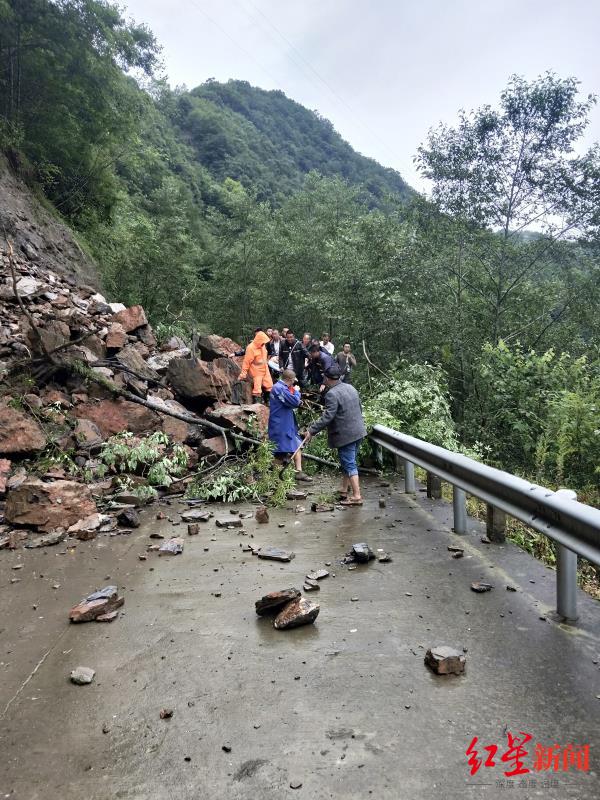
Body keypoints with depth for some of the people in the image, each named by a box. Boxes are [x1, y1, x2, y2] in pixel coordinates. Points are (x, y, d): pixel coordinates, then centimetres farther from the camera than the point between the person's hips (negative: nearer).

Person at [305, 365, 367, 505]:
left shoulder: (332, 394, -19)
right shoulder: (350, 387, 9)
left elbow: (327, 417, -24)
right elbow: (359, 408, 18)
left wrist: (312, 430, -18)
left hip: (346, 435, -9)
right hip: (358, 431, 9)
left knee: (349, 465, -4)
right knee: (348, 462, 18)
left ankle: (357, 496, -2)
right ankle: (344, 490, 29)